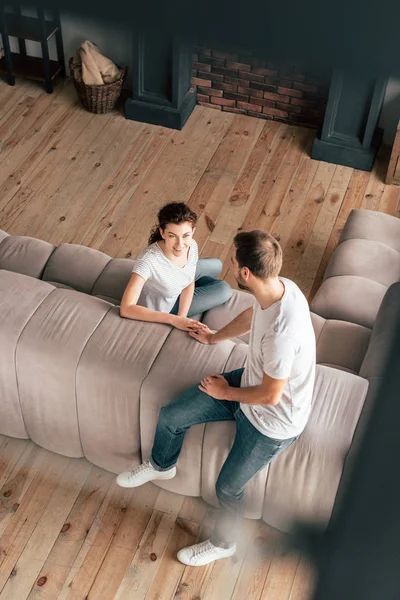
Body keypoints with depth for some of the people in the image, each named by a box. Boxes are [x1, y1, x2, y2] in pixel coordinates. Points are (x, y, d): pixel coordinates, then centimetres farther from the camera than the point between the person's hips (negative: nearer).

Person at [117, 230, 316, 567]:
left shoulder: (282, 330, -41)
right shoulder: (277, 287, -15)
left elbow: (270, 395, -28)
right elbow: (251, 317, 10)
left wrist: (226, 392, -10)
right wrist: (214, 338, 27)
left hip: (272, 422, -8)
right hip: (251, 381, 8)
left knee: (228, 487, 10)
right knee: (171, 417, 8)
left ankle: (223, 544, 43)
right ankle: (161, 466, 42)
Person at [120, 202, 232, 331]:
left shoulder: (191, 246, -22)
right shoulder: (148, 260, -41)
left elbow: (189, 284, -5)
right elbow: (126, 309, -41)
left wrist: (181, 317, -20)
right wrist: (174, 320, -39)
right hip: (159, 310, -5)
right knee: (224, 291, -1)